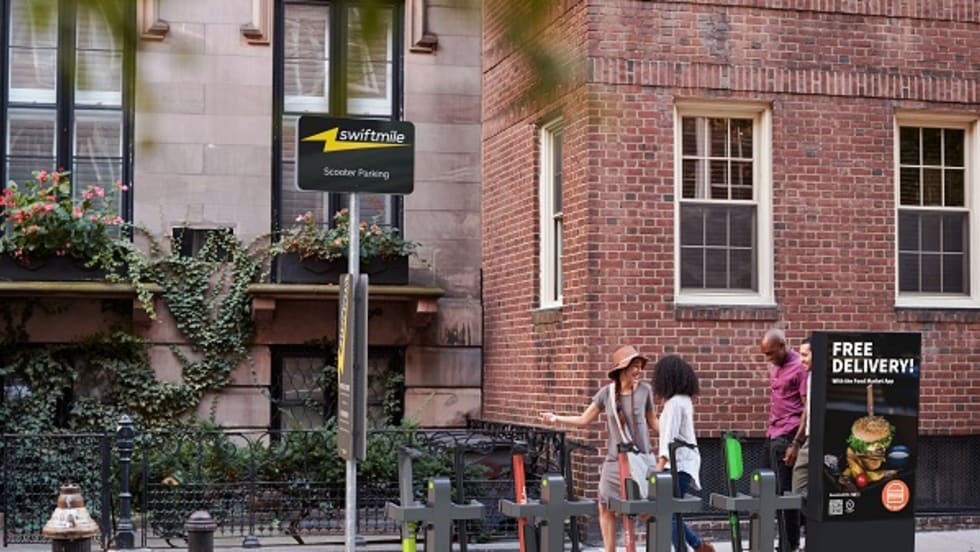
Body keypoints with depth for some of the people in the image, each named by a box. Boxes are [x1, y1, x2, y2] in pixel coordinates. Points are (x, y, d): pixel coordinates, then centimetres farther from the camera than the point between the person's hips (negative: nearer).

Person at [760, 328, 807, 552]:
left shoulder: (799, 367, -11)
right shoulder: (775, 367, 15)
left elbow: (808, 408, -13)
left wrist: (796, 444, -17)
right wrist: (771, 430, 16)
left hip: (787, 436, -8)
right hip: (773, 435, 8)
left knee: (785, 493, -4)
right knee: (775, 492, 9)